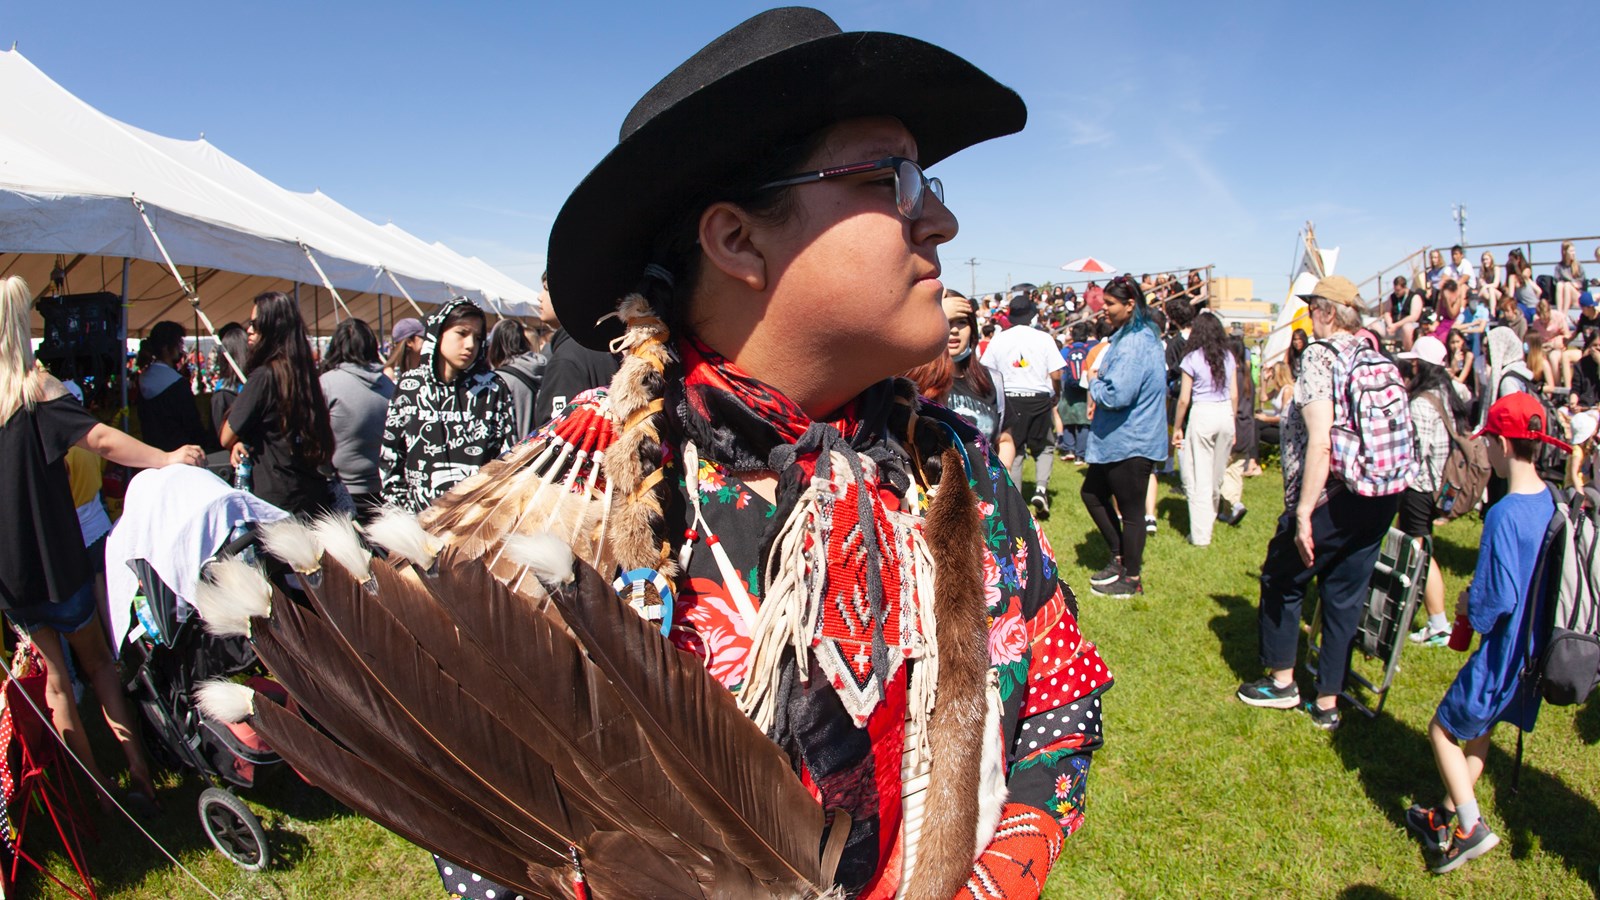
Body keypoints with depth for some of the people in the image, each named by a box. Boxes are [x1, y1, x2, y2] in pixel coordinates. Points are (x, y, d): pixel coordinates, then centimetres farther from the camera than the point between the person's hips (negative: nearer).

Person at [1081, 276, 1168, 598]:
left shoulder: (1135, 343, -22)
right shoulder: (1128, 337, 11)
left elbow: (1117, 395, -28)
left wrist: (1095, 383, -10)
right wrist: (1100, 382, 3)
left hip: (1132, 444, -11)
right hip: (1117, 439, 11)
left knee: (1130, 511, 2)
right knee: (1092, 493, 20)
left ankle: (1132, 578, 16)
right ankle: (1120, 557, 31)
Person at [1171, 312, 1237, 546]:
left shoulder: (1192, 359, -7)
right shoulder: (1228, 357, 5)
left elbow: (1184, 399, -6)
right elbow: (1234, 395, 8)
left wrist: (1177, 428, 3)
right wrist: (1231, 422, 19)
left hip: (1202, 414, -5)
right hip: (1226, 413, 5)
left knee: (1199, 477, 1)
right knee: (1217, 474, 18)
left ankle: (1201, 534, 2)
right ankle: (1210, 518, 35)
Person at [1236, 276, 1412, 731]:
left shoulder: (1320, 355, -12)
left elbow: (1321, 443, -21)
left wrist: (1303, 513, -21)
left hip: (1336, 497, -7)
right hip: (1383, 494, 7)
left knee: (1282, 579, 13)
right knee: (1345, 595, 13)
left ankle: (1282, 681, 25)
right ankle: (1328, 702, 20)